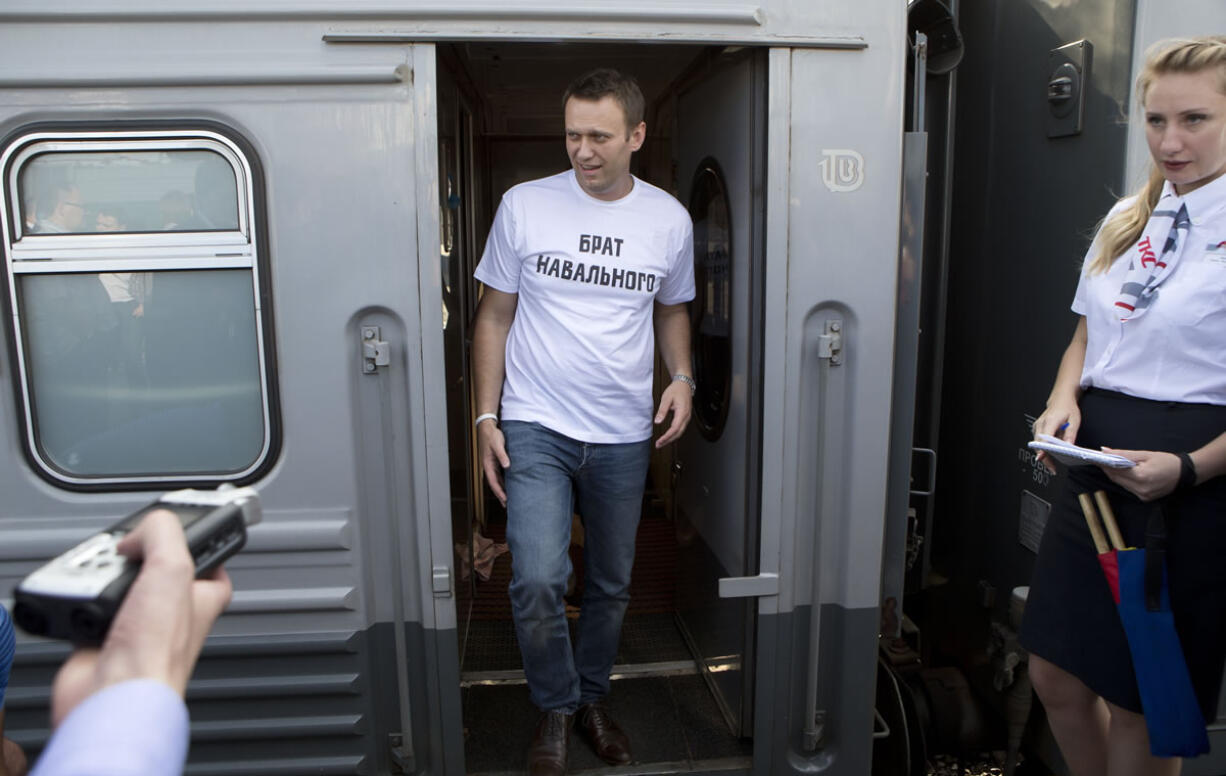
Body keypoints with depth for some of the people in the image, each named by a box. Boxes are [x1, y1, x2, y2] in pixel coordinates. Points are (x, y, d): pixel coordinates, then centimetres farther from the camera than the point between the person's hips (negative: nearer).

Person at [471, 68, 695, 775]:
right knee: (538, 581, -13)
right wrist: (486, 417, -3)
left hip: (623, 435, 2)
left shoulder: (670, 220, 2)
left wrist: (682, 376, -2)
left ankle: (593, 697, 39)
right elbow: (495, 315, 3)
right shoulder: (525, 206, -3)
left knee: (612, 584, 14)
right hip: (534, 427, -2)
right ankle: (556, 709, 15)